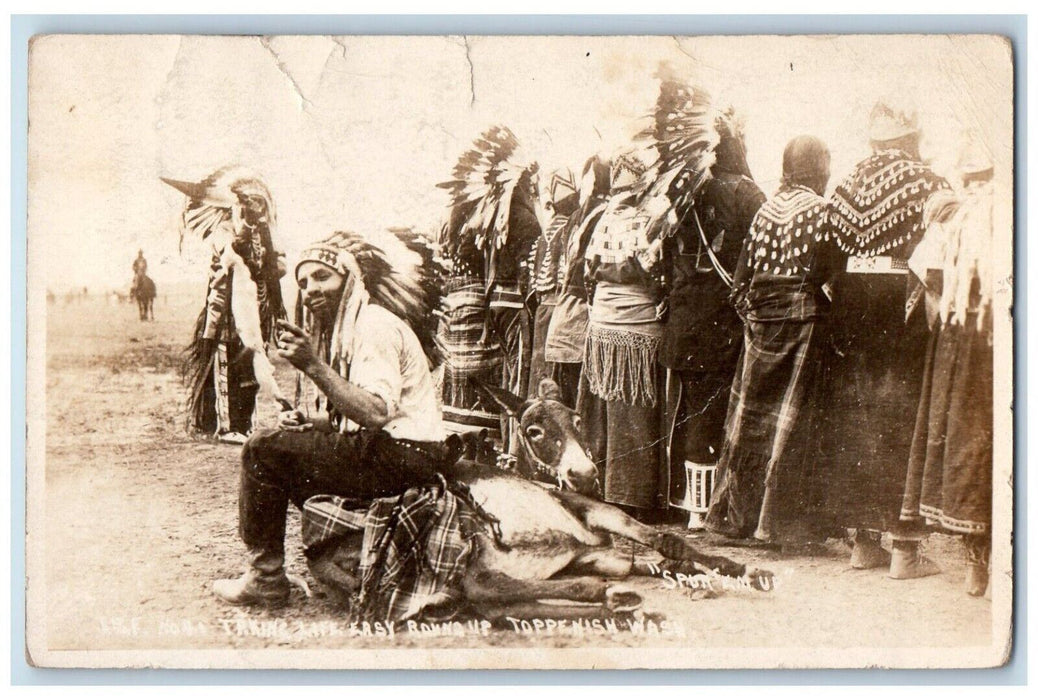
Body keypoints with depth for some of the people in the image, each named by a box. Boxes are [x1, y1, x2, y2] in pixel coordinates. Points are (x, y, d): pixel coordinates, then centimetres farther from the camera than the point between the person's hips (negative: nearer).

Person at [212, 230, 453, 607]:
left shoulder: (375, 325, -13)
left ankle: (265, 578, -1)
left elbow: (375, 413, -27)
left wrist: (313, 366, -29)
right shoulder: (345, 328, 20)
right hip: (387, 452, 11)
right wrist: (309, 420, 3)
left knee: (263, 449, -9)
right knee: (291, 439, 24)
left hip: (403, 457, -11)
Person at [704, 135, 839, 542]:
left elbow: (741, 276, 7)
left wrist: (750, 310, 14)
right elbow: (823, 272, -14)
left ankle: (733, 512, 16)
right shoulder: (819, 210, -7)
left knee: (750, 410, 10)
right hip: (801, 315, -5)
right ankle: (777, 518, 2)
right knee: (790, 412, -1)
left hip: (761, 317, 6)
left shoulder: (765, 211, 9)